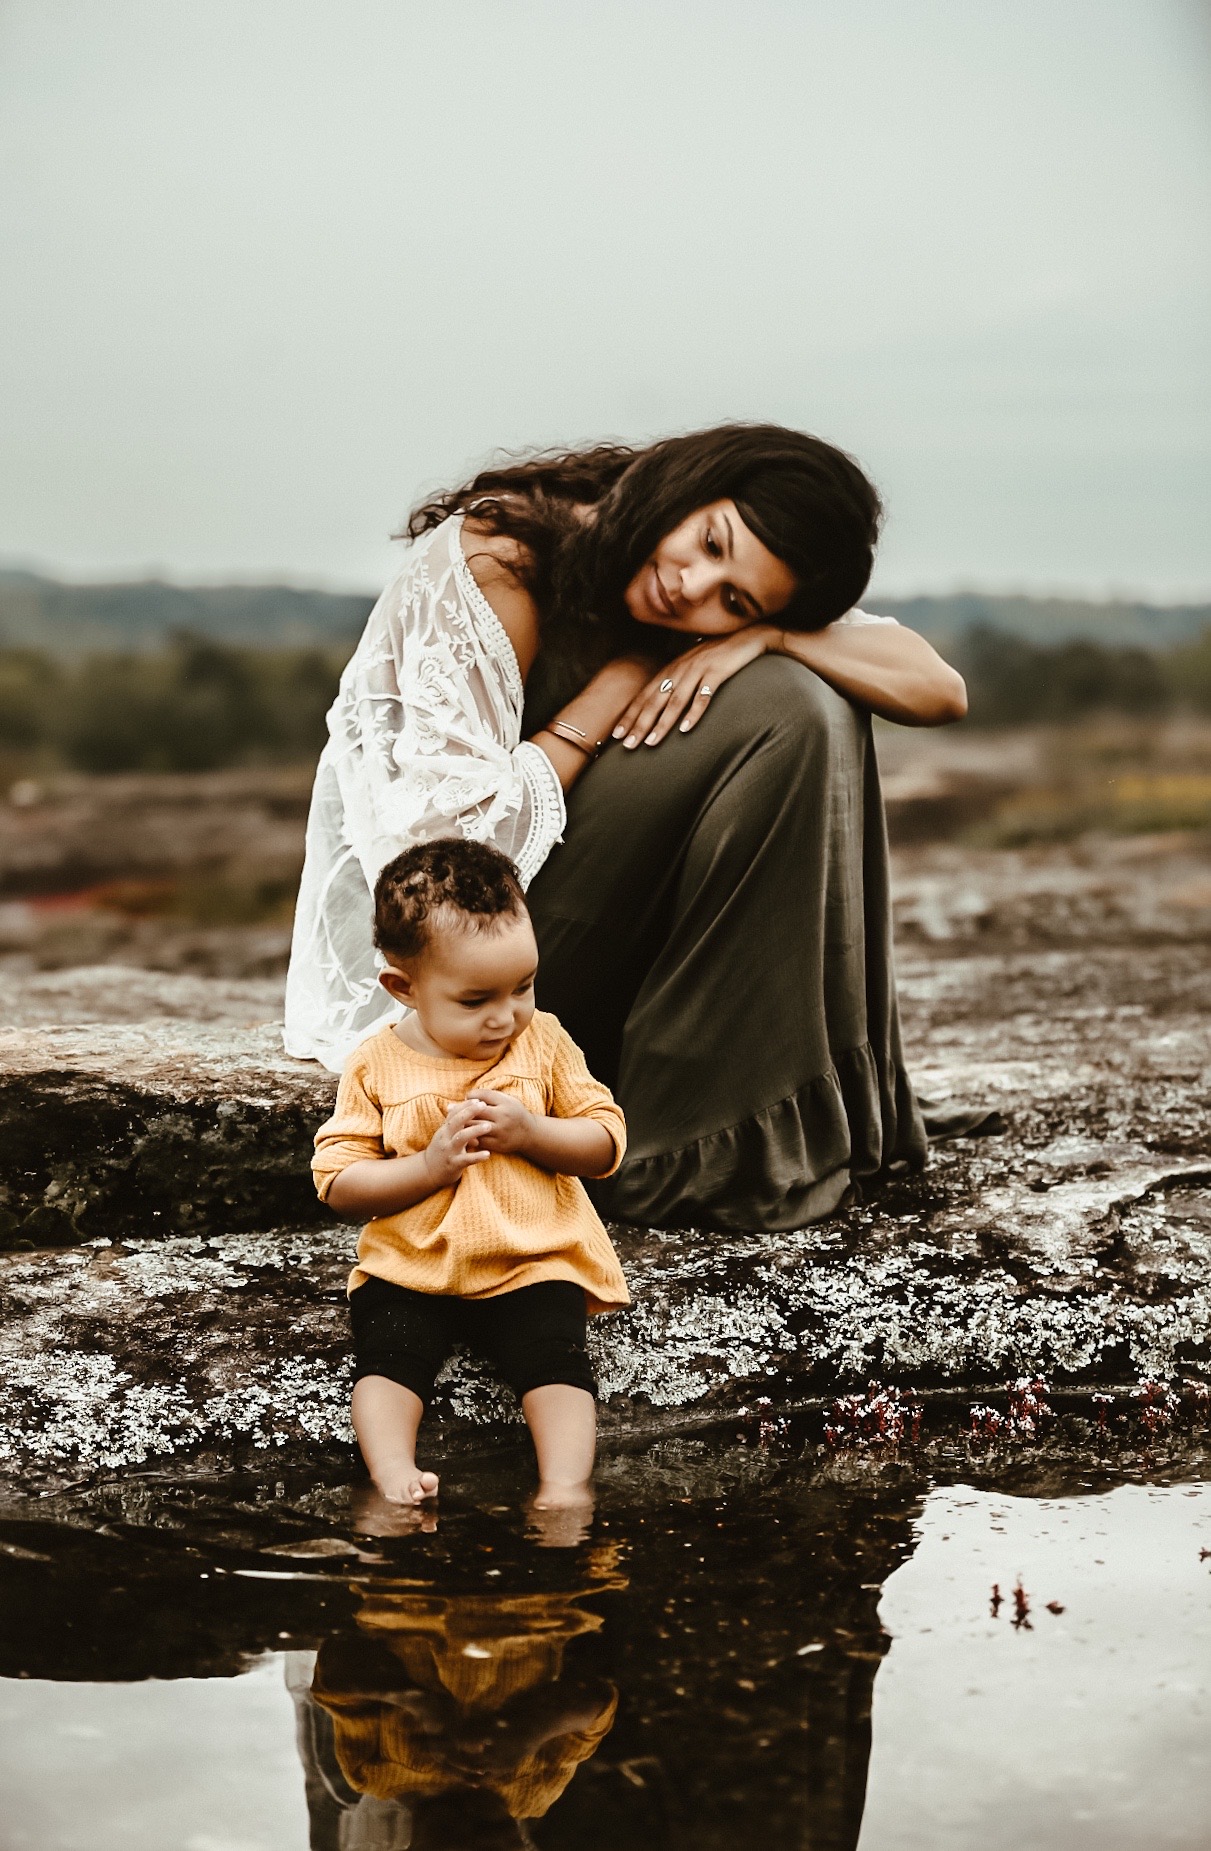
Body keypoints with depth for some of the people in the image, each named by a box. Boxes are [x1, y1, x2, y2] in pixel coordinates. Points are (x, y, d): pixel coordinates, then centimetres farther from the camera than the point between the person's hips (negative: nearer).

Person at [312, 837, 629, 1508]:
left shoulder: (544, 1042, 1)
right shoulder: (376, 1065, -3)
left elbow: (607, 1140, 2)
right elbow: (339, 1182, -5)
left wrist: (530, 1132, -16)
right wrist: (431, 1165, -19)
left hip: (534, 1263, 0)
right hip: (410, 1269, 0)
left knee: (556, 1358, -23)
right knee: (385, 1356, -23)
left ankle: (564, 1485, -29)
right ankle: (394, 1477, -31)